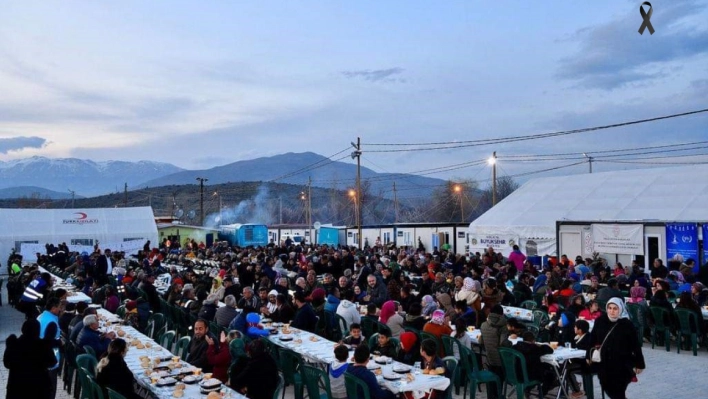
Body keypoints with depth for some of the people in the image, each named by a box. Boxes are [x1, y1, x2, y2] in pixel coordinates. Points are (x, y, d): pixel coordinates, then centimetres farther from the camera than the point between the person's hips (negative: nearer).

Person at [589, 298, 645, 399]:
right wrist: (590, 355, 10)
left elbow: (636, 345, -6)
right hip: (604, 363, 4)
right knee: (608, 389, 13)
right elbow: (592, 340, 8)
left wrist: (639, 364, -4)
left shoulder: (627, 325, -10)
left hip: (622, 365, -3)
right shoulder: (600, 321, -2)